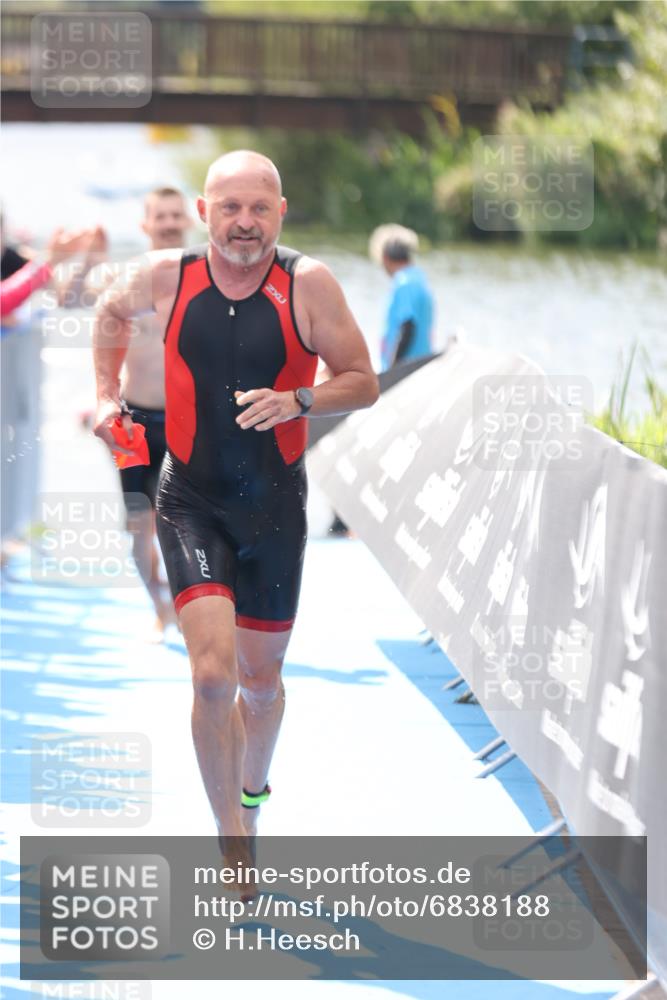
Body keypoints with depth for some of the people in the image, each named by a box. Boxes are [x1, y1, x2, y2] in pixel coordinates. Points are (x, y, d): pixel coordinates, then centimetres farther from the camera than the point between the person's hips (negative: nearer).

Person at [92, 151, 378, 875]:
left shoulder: (307, 284, -11)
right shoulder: (168, 277, -7)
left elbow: (362, 383, -5)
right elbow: (113, 313, 17)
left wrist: (296, 401, -22)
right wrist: (107, 395, 8)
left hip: (274, 502, 1)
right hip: (190, 502, -1)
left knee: (260, 677, 14)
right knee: (213, 672, -17)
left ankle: (252, 788, 45)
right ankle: (234, 842, -5)